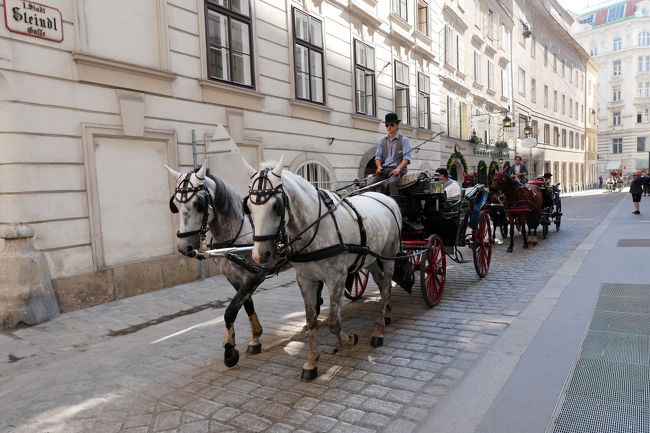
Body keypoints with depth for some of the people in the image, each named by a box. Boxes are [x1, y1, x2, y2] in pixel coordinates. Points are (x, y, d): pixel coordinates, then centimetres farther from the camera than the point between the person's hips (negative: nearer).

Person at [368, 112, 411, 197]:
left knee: (391, 182, -36)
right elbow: (378, 156, 18)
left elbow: (407, 158, -1)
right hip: (384, 169, 4)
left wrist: (398, 168, -19)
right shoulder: (382, 141, 21)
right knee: (372, 182, -25)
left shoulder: (404, 140, 8)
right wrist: (379, 166, -4)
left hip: (396, 169, -4)